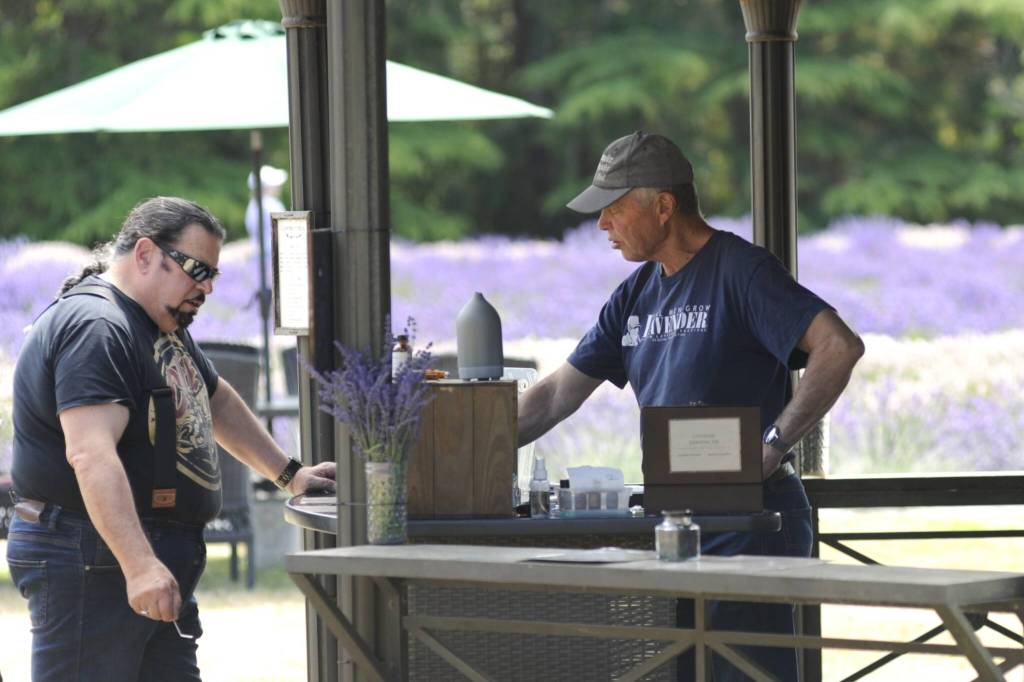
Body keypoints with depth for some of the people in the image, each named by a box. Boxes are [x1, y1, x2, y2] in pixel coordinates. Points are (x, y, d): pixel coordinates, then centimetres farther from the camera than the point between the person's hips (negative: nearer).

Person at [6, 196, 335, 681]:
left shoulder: (166, 326, 19)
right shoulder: (96, 328, -17)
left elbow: (217, 402, 36)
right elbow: (91, 454, -29)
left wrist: (289, 475, 35)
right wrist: (139, 566, -36)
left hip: (159, 570, 10)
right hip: (87, 563, -10)